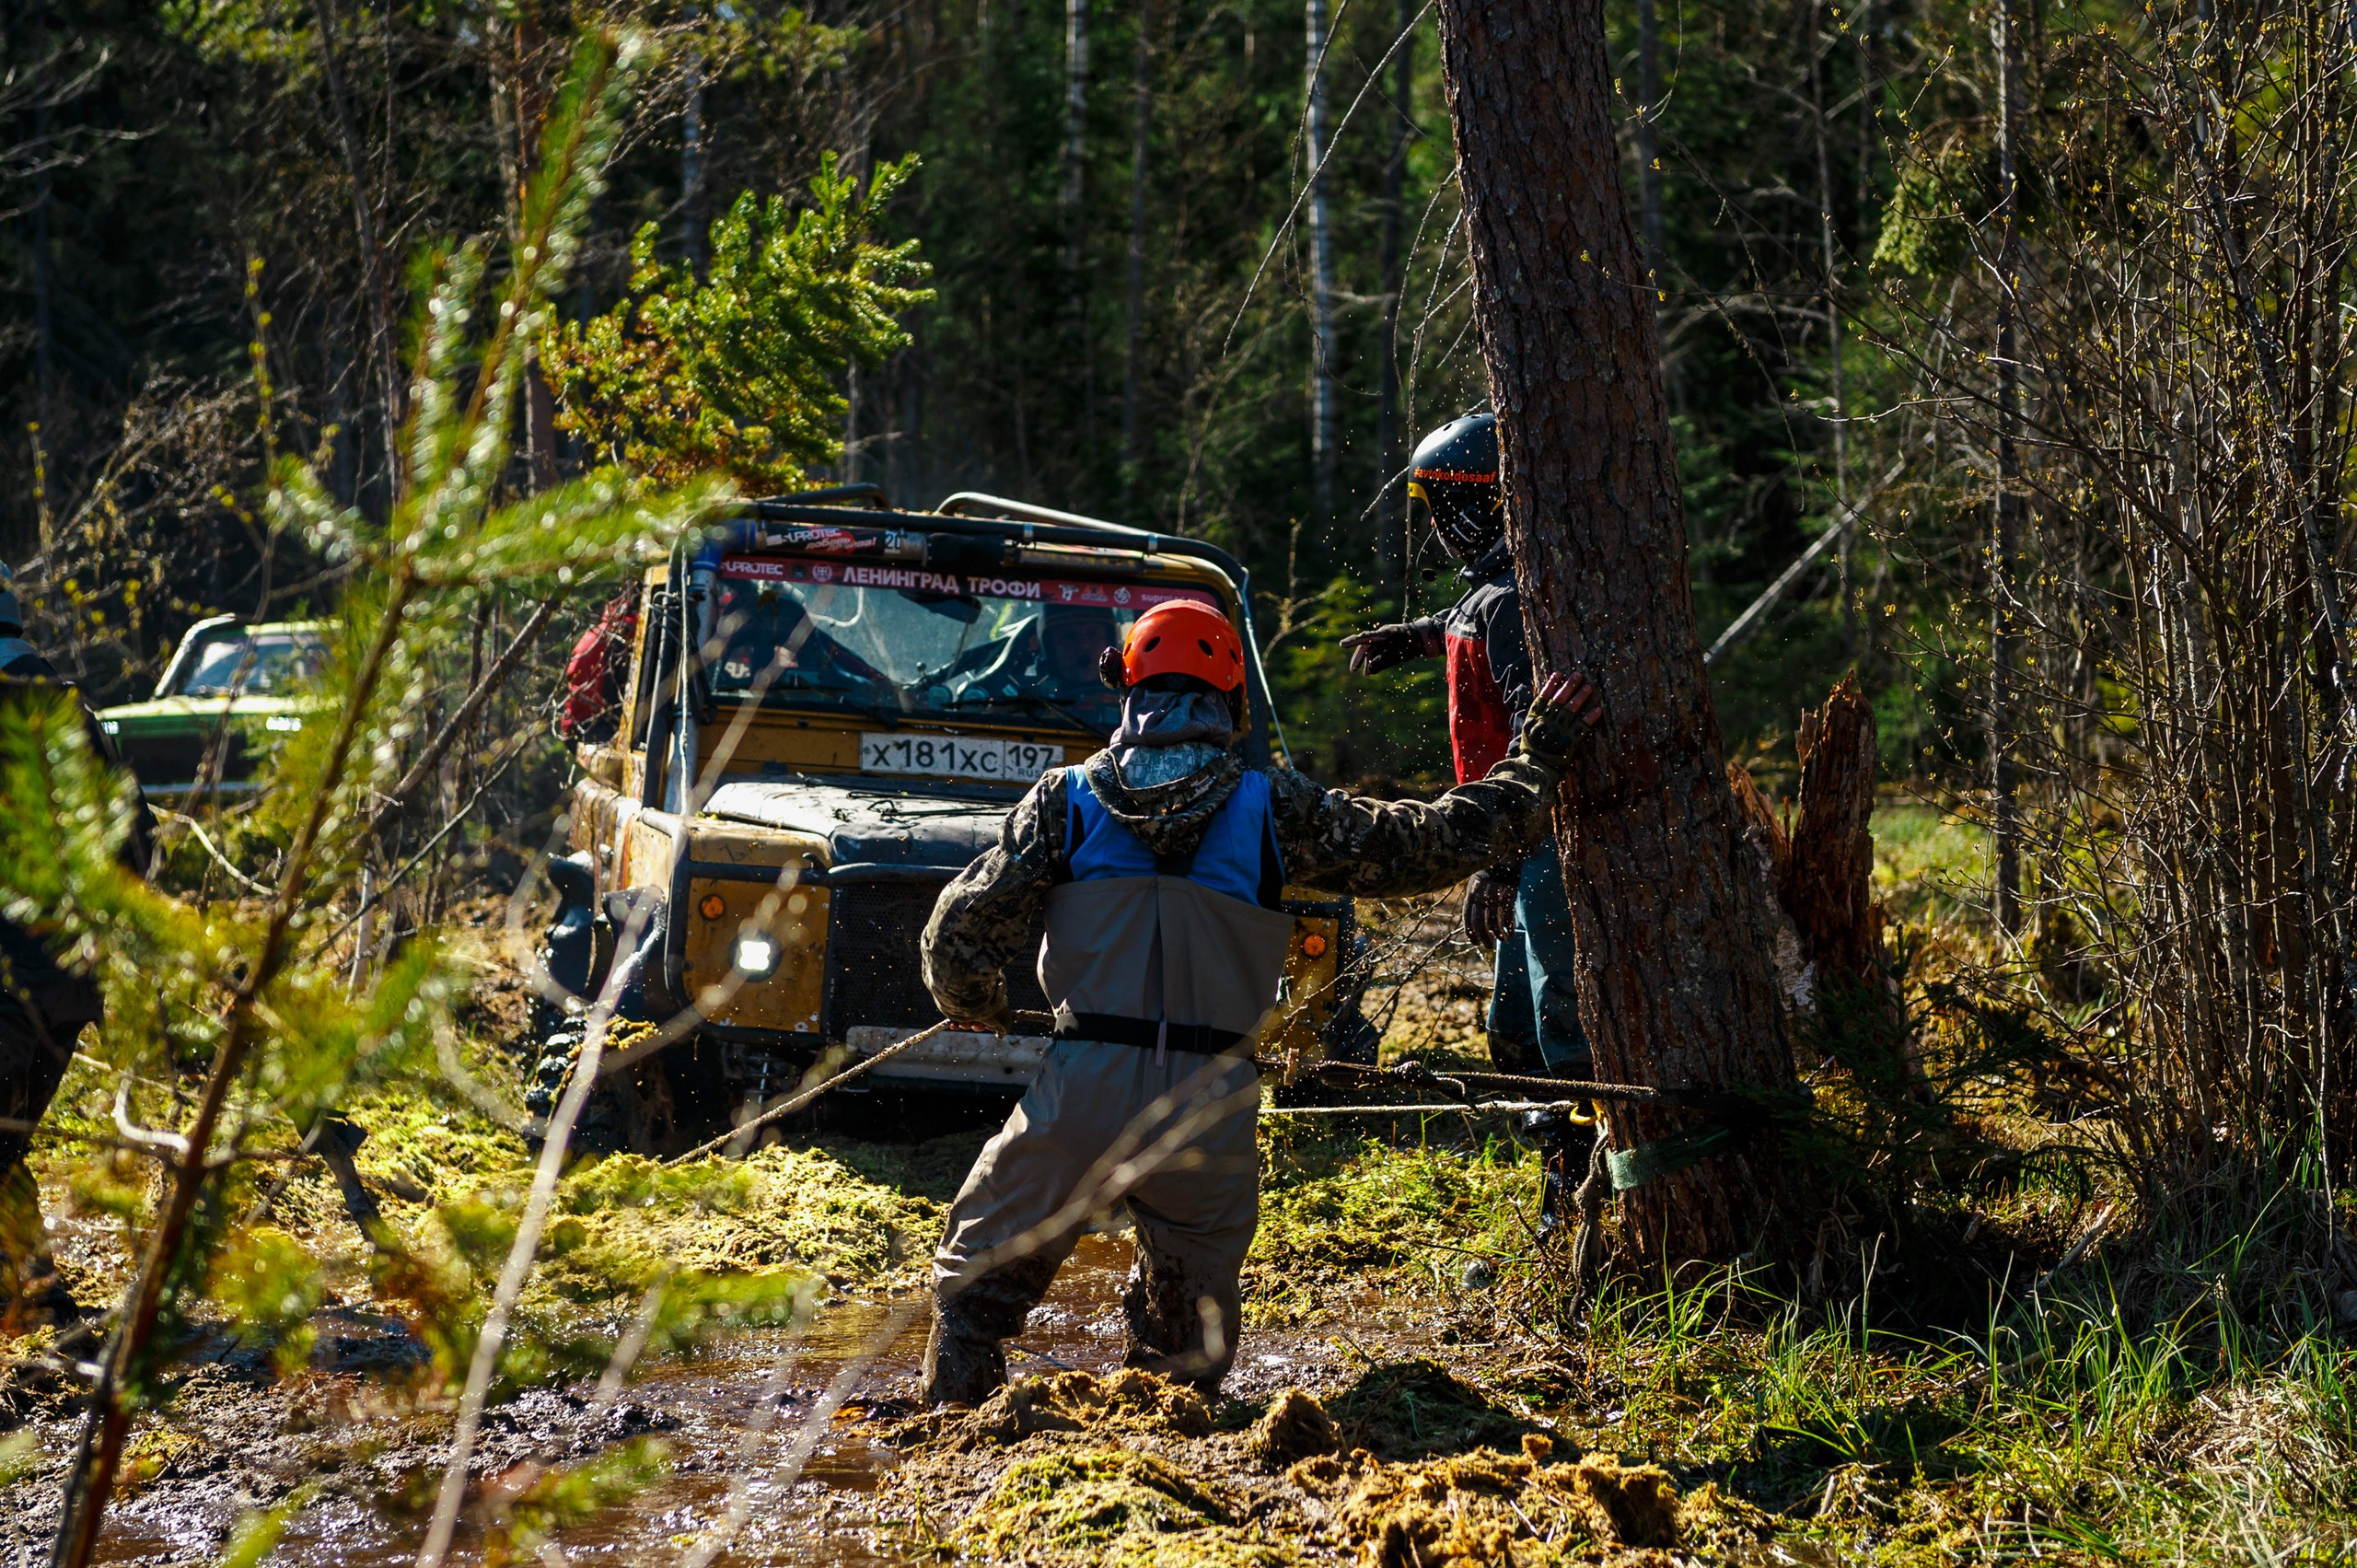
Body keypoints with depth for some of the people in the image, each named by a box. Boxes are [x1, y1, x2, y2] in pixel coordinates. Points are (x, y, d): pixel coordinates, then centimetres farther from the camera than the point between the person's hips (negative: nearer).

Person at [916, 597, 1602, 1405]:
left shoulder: (1067, 800, 3)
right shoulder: (1272, 807, 2)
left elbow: (962, 930, 2)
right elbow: (1439, 842, 5)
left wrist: (976, 1006, 24)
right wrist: (1535, 759, 19)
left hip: (1081, 1095, 0)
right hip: (1210, 1111, 1)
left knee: (976, 1283, 18)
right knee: (1189, 1327, 22)